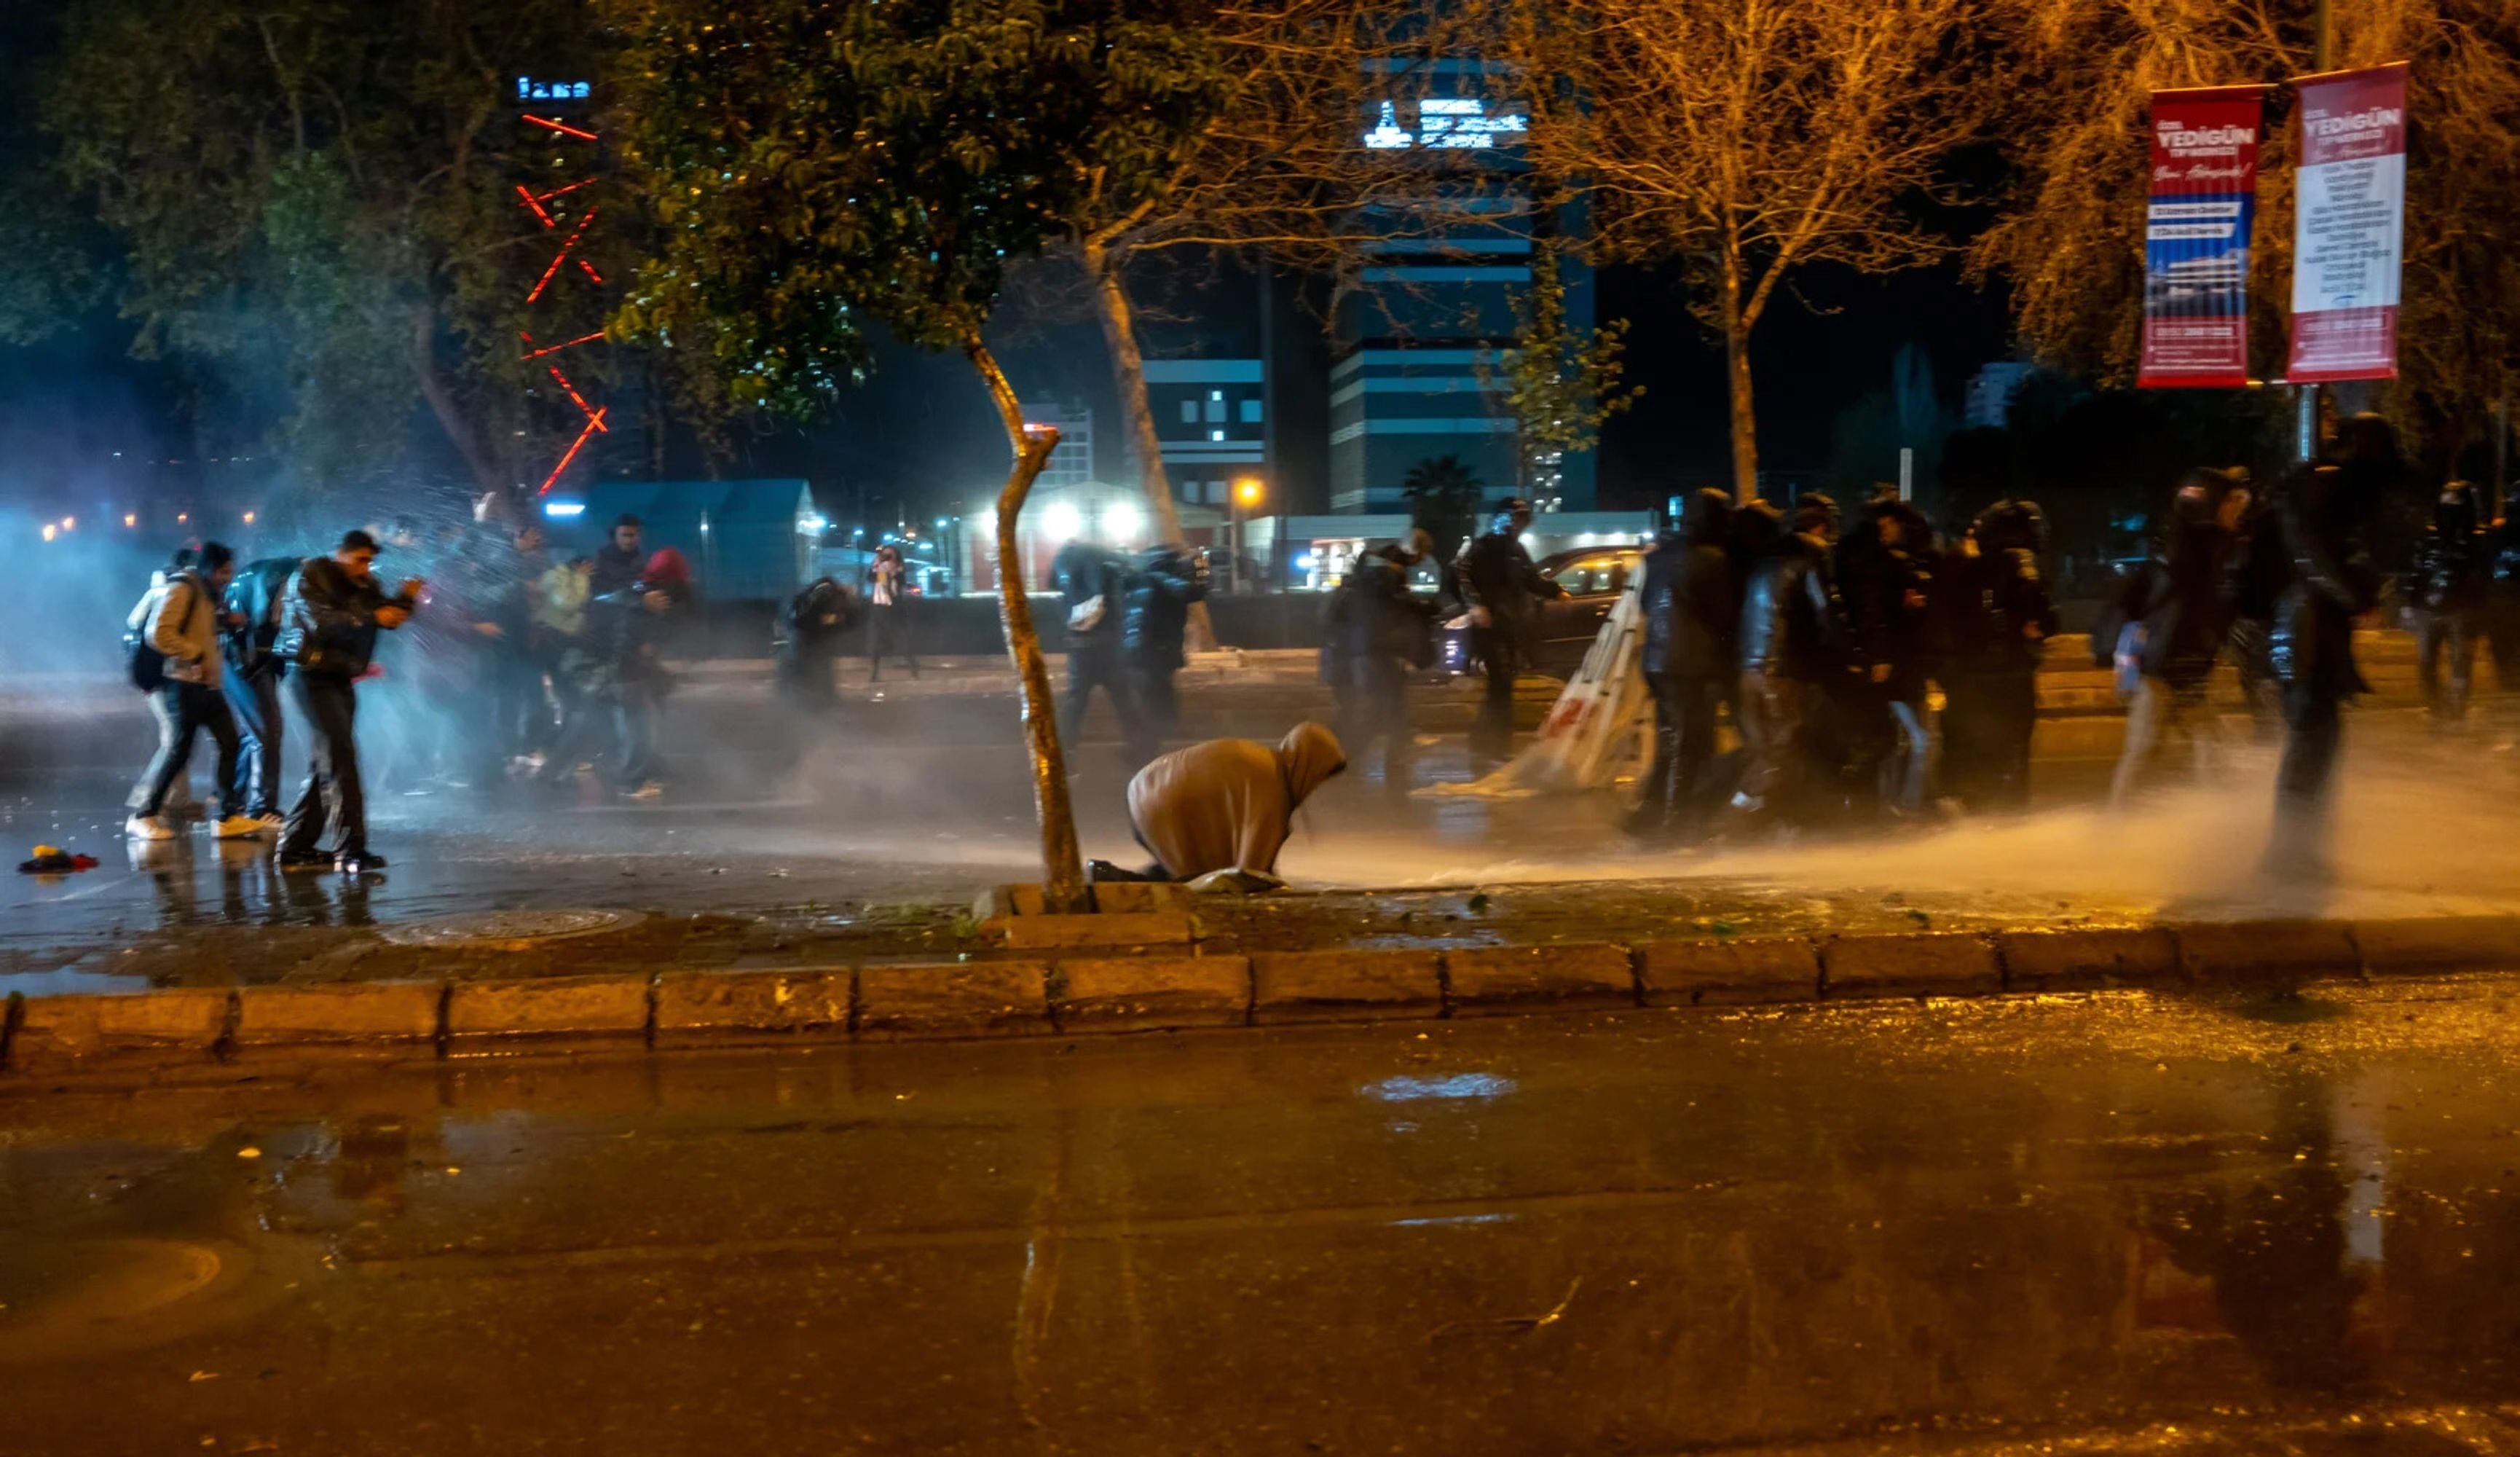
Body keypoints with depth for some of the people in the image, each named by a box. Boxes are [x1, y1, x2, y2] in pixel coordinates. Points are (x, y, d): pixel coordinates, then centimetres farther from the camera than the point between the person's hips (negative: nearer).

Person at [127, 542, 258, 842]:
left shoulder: (212, 594, 17)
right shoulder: (182, 589, -10)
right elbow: (159, 633, -20)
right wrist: (196, 655, -17)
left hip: (207, 683, 9)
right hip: (181, 682, -9)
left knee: (229, 742, 2)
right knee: (176, 749, -6)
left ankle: (225, 816, 5)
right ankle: (143, 815, 7)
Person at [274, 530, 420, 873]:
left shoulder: (362, 584, 12)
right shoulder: (310, 577, -9)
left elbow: (387, 616, 3)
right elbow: (321, 624, -23)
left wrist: (405, 599, -16)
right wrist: (371, 618, -28)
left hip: (340, 678, 8)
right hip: (313, 675, -8)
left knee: (325, 766, 11)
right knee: (340, 758, -16)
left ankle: (296, 848, 19)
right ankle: (350, 850, -19)